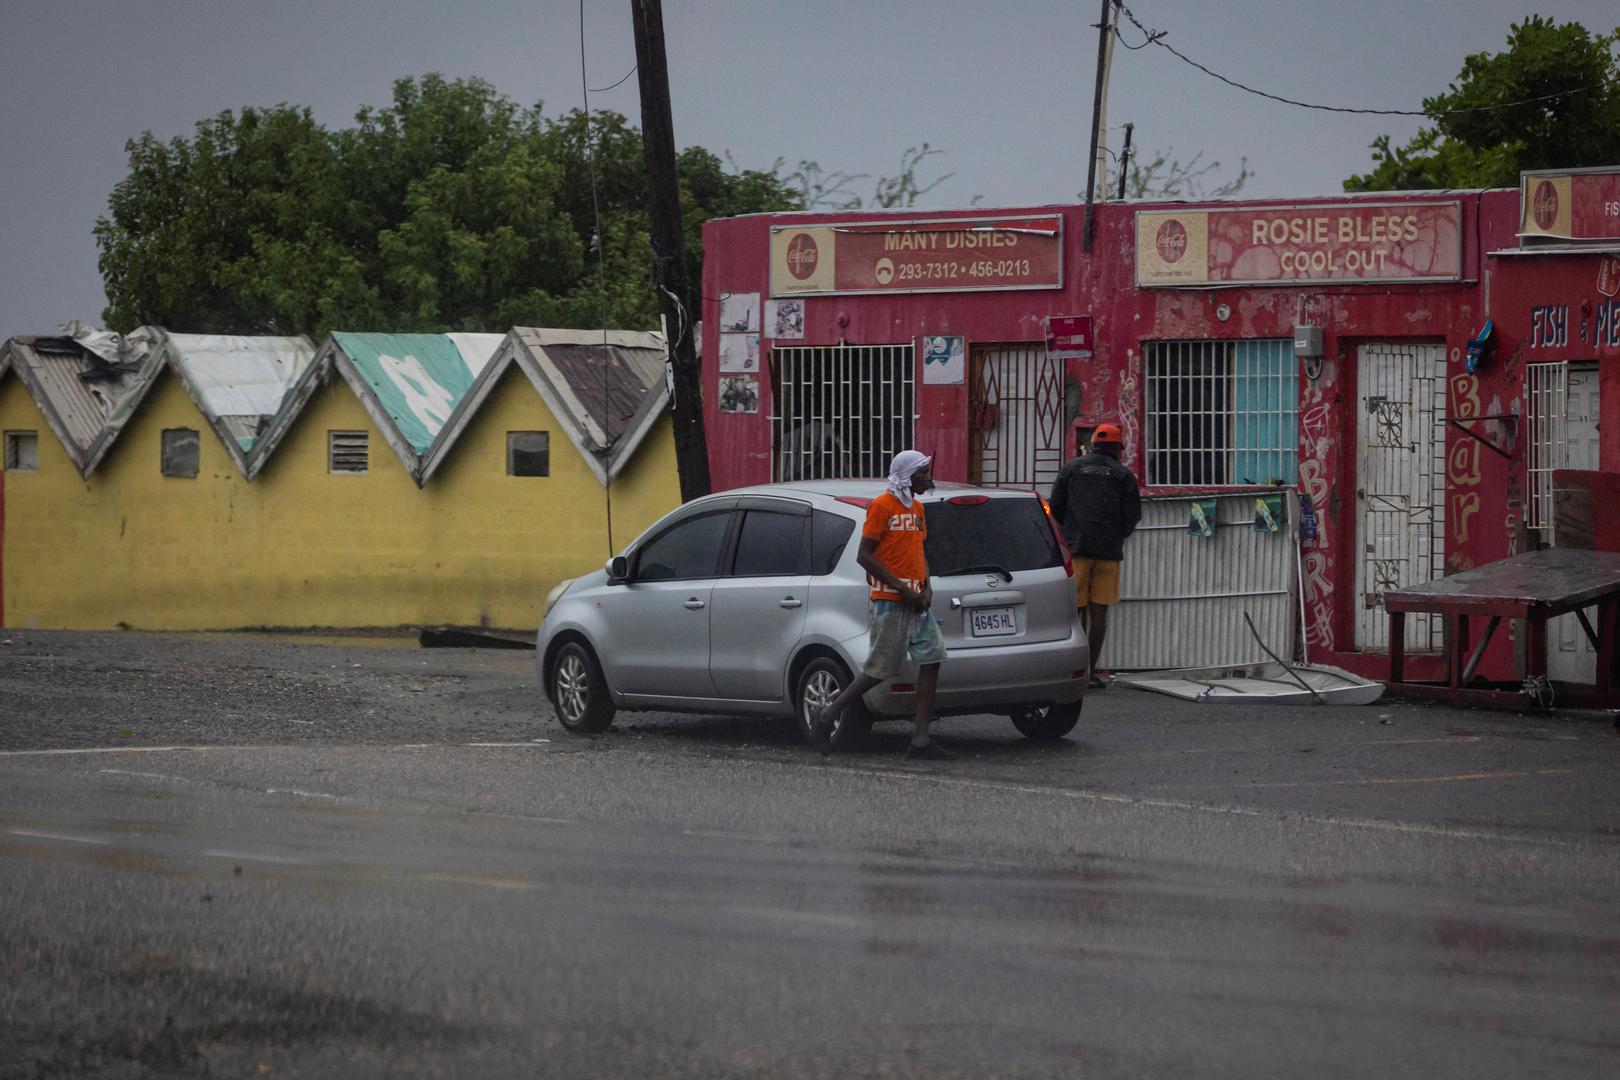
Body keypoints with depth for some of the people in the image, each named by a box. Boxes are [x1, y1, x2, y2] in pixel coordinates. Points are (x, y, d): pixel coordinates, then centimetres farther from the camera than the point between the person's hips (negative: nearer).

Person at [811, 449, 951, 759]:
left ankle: (920, 741, -1)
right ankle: (827, 718, 10)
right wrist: (902, 589, -17)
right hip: (889, 602, -8)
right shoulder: (882, 506, -10)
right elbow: (864, 556, -13)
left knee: (931, 659, -1)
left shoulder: (916, 508, 16)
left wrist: (927, 589, 5)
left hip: (916, 603, 8)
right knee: (880, 669, -6)